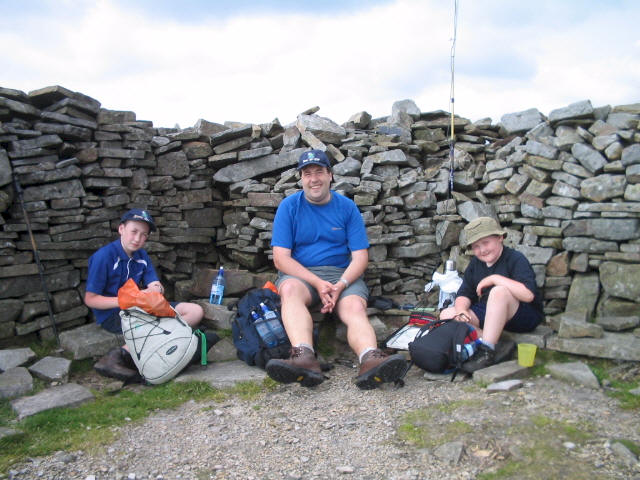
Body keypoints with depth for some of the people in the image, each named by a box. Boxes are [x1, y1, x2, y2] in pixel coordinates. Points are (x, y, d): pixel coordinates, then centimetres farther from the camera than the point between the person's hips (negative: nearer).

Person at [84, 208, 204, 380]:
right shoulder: (103, 256, -12)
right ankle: (118, 357, -23)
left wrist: (156, 289, -22)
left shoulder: (142, 255, 9)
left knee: (195, 311, -5)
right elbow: (90, 299, -12)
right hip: (112, 315, -8)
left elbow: (156, 287, 4)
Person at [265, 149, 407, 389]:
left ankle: (370, 360, -56)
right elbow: (281, 258, -5)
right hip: (300, 274, -1)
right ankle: (304, 357, -55)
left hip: (342, 274, 1)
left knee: (356, 307, -29)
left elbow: (360, 256, 2)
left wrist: (340, 285, -18)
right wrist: (318, 283, -19)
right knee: (290, 288, -35)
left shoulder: (347, 207, 6)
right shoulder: (289, 206, 3)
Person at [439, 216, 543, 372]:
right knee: (446, 315, -10)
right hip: (488, 315, 7)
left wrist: (494, 278, -25)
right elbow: (463, 294, 6)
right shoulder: (475, 264, 8)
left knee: (499, 291, -37)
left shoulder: (515, 259, -14)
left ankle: (487, 352, -34)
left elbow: (528, 294, -30)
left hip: (525, 317, -7)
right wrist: (461, 310, -17)